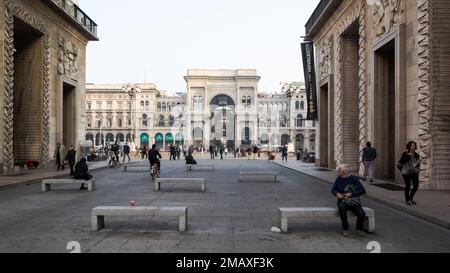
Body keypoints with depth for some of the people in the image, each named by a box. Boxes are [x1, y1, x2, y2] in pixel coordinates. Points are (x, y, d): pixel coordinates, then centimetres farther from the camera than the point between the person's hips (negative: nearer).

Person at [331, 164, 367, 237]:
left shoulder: (354, 179, -7)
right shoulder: (338, 179, 1)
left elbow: (363, 191, -12)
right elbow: (333, 190, 8)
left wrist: (351, 194, -23)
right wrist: (337, 194, -15)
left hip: (354, 203, -1)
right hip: (343, 202, 1)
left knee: (361, 214, -25)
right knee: (341, 207, -34)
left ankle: (359, 228, 9)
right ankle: (345, 229, -18)